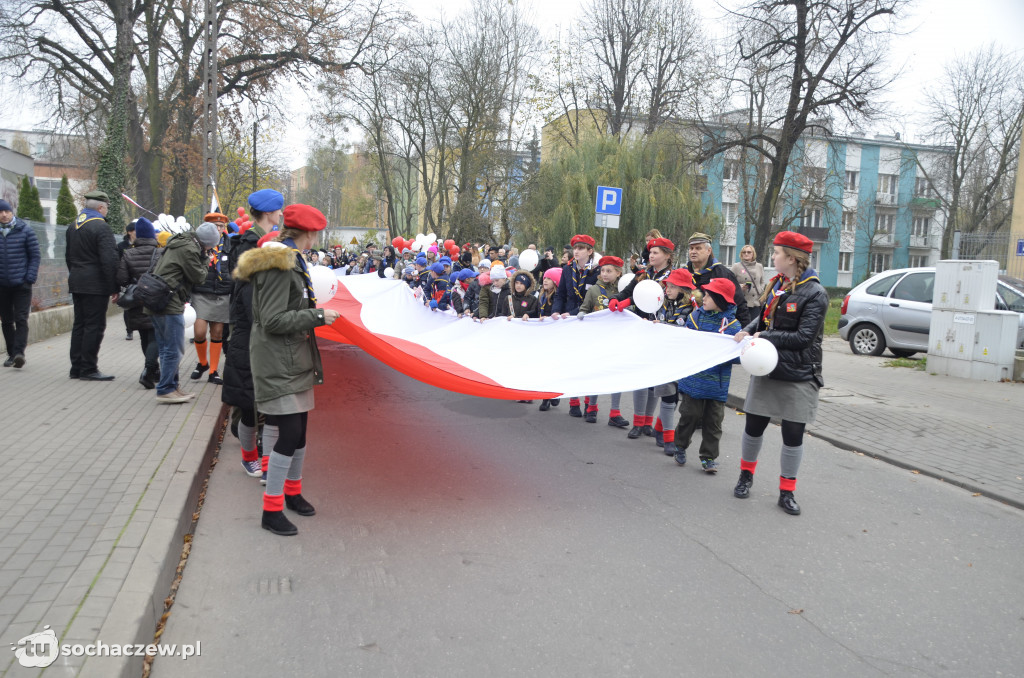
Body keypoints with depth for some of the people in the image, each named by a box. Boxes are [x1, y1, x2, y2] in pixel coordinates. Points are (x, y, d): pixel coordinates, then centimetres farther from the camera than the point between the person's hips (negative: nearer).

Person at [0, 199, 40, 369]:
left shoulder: (25, 231, 0)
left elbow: (35, 256, 2)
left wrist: (30, 278, -7)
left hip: (21, 284, -3)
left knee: (21, 319, -10)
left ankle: (19, 352, -14)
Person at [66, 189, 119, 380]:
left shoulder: (73, 226, 15)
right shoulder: (101, 227, -13)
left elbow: (68, 255, 22)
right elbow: (109, 260, -18)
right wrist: (114, 288, -16)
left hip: (76, 283, 9)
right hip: (95, 285, -9)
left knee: (79, 324, 13)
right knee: (95, 326, -4)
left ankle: (76, 367, 18)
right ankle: (89, 369, -2)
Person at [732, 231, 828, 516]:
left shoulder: (815, 294, -13)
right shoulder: (776, 284, 8)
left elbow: (803, 337, -18)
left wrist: (765, 338, -15)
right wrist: (748, 331, -2)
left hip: (798, 376, -6)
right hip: (767, 370, 6)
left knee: (793, 435, 2)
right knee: (753, 427, 11)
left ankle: (787, 492, 16)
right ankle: (746, 475, 33)